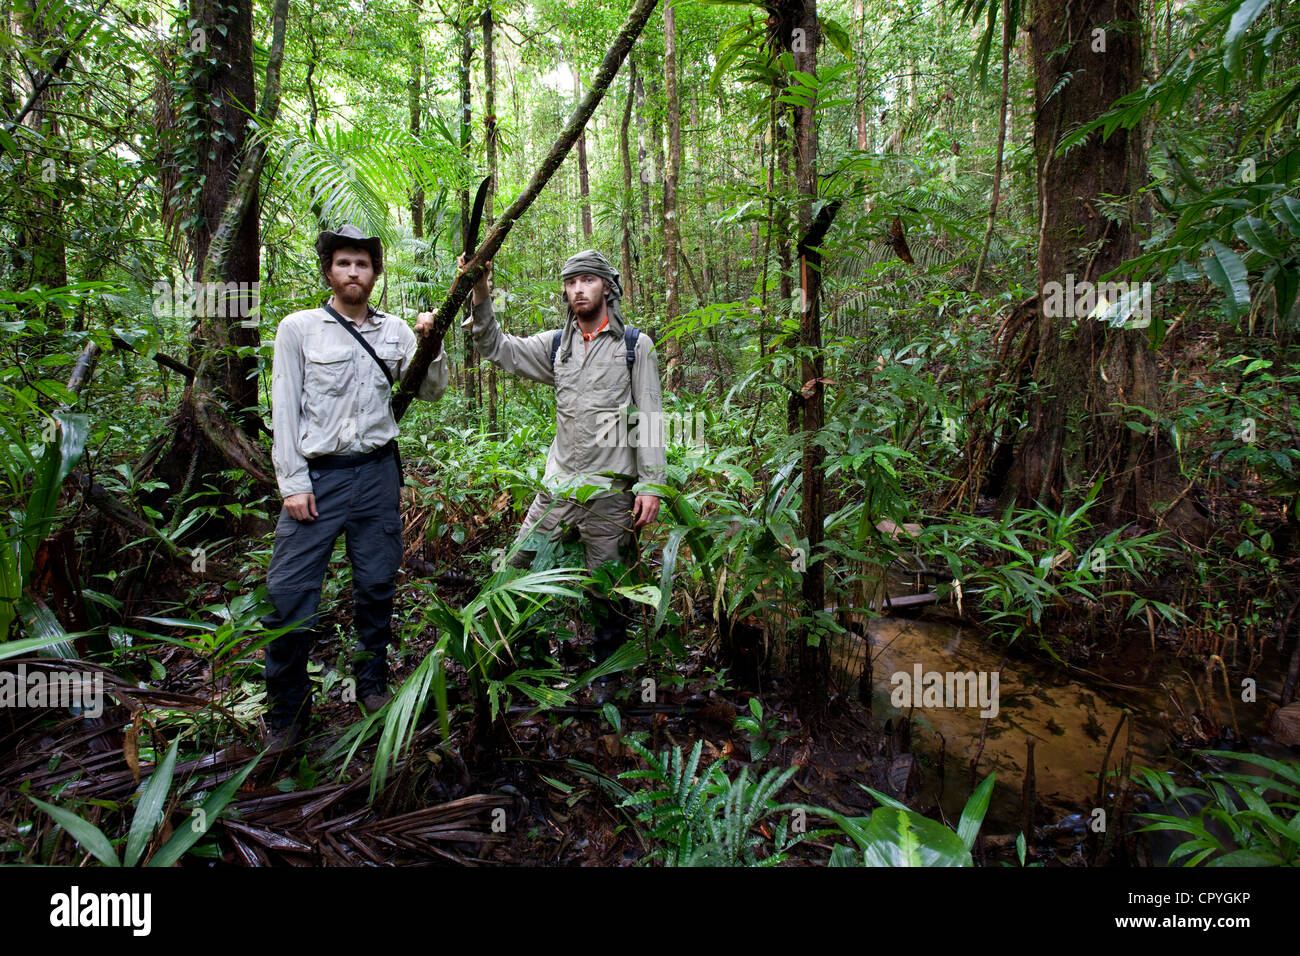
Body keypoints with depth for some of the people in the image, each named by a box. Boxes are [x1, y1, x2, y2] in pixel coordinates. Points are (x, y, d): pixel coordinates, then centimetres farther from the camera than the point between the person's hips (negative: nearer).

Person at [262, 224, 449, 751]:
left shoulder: (395, 331, 11)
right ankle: (288, 712, 10)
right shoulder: (299, 328, 3)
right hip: (316, 475, -2)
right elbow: (285, 409, -1)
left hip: (378, 472, 3)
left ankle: (372, 684, 29)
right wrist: (293, 483, -7)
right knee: (289, 593, -7)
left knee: (376, 585, 10)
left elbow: (432, 391, 12)